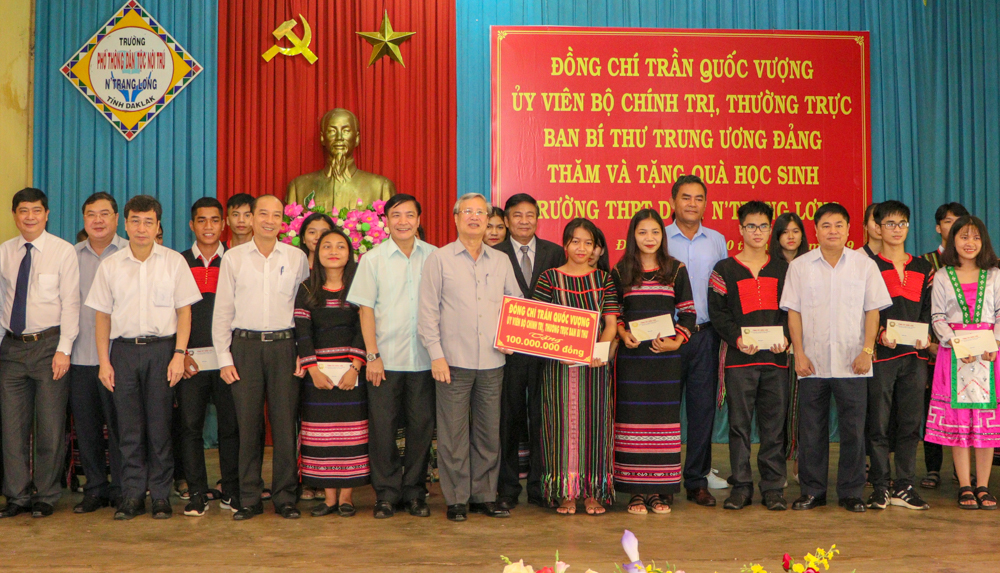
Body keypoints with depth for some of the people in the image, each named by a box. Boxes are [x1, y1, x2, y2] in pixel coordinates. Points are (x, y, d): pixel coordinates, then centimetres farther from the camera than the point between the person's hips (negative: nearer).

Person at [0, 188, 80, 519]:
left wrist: (63, 349, -13)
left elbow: (70, 303, -6)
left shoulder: (63, 251, -3)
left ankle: (46, 497, 13)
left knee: (50, 425, 0)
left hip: (48, 345, -4)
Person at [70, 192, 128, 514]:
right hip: (80, 355, 4)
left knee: (120, 424, -2)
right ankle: (95, 488, 19)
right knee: (86, 426, 8)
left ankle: (122, 490, 8)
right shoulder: (72, 255, 12)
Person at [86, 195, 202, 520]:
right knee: (128, 426, 3)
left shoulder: (174, 262, 3)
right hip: (124, 349, 2)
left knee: (160, 425, 1)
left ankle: (161, 494, 9)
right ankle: (132, 494, 11)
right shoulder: (110, 266, 7)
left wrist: (179, 355, -6)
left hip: (162, 347, -1)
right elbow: (102, 315, 8)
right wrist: (104, 361, 2)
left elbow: (184, 311, 3)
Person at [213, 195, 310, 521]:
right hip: (245, 346, 0)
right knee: (247, 423, 0)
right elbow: (222, 311, 7)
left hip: (284, 345, 0)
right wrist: (224, 358, 1)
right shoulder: (233, 258, 7)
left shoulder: (297, 258, 7)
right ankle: (249, 499, 10)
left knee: (285, 423, -1)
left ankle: (285, 498, 9)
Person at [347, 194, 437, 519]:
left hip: (424, 358, 1)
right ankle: (387, 493, 13)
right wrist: (372, 355, -5)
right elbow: (366, 309, 1)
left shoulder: (434, 257, 6)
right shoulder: (373, 259, 3)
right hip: (385, 358, -1)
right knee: (382, 426, 1)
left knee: (422, 425, 5)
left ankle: (415, 492, 17)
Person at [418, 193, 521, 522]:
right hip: (453, 360, -3)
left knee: (489, 432, 7)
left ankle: (484, 496, 18)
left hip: (492, 361, 3)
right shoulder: (439, 260, 2)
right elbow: (428, 311, -1)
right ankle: (456, 499, 10)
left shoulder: (501, 261, 12)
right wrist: (436, 355, -7)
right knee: (454, 433, 0)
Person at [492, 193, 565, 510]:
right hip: (508, 347, -1)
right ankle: (508, 489, 15)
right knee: (508, 418, 5)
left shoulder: (554, 253, 8)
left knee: (542, 418, 5)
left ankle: (540, 487, 16)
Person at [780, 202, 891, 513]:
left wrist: (867, 351, -5)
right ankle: (812, 491, 16)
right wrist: (799, 353, -3)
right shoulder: (800, 266, 7)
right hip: (812, 362, 1)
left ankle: (851, 493, 13)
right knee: (811, 429, 5)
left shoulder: (865, 265, 5)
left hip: (852, 363, -1)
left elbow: (873, 311, 4)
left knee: (853, 429, 2)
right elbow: (793, 312, 4)